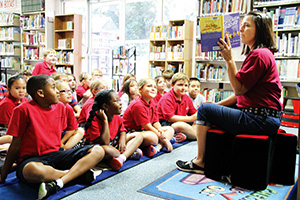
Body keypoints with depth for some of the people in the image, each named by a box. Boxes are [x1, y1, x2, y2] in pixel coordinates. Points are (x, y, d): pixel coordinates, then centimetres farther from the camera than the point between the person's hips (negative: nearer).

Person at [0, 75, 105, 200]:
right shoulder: (24, 110, -8)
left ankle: (58, 183, -30)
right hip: (31, 158, -5)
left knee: (98, 151, -13)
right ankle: (78, 173, -19)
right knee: (33, 170, -44)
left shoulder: (60, 106, 9)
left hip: (55, 155, 6)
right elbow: (16, 145, -3)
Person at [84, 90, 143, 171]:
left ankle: (122, 157, -24)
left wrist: (122, 138, -13)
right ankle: (130, 153, -17)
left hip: (114, 144, 8)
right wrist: (105, 121, -32)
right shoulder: (94, 121, -26)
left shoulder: (117, 118, -3)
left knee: (138, 136, -1)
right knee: (106, 149, -44)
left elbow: (122, 130, 12)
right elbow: (105, 143, -31)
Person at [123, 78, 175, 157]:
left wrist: (161, 131, -13)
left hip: (144, 130, 11)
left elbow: (156, 122, 7)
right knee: (152, 137, -40)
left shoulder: (152, 103, 8)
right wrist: (163, 139, -16)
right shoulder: (138, 105, -21)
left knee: (170, 129, 7)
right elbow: (147, 126, -21)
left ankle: (158, 147, -18)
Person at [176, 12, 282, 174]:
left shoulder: (259, 54, -15)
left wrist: (229, 59, -17)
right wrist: (218, 105, 11)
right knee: (213, 109, 21)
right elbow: (242, 91, 17)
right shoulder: (259, 53, 19)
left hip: (260, 119, -11)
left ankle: (200, 162, 4)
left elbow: (239, 88, -18)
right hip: (262, 117, 11)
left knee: (205, 110, -7)